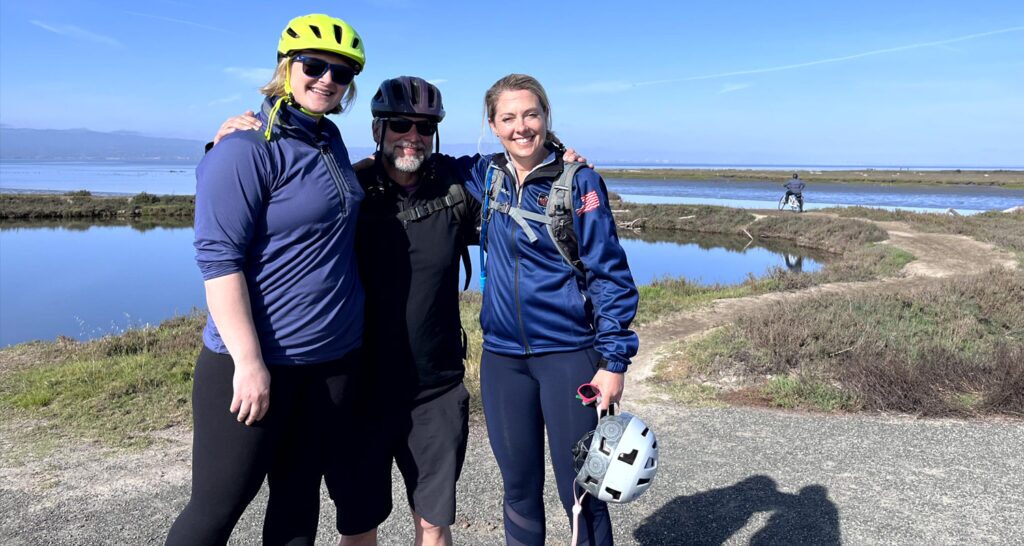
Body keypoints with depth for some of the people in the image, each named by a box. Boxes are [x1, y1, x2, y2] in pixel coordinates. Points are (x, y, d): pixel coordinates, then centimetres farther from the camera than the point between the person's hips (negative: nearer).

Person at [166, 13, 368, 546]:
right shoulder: (246, 148, -12)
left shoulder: (331, 140, 10)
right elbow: (218, 259, -17)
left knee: (299, 496, 16)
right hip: (255, 361, -6)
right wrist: (250, 362, -20)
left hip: (333, 361, 7)